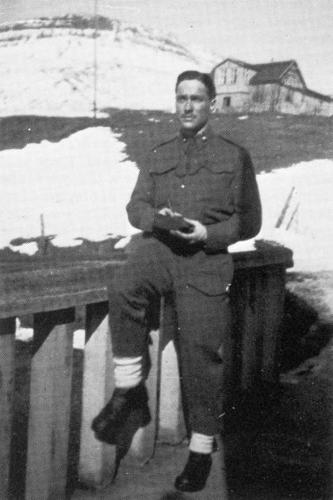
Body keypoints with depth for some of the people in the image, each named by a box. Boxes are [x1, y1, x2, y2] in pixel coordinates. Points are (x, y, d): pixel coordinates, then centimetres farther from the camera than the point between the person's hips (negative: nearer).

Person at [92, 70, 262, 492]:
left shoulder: (234, 157, 13)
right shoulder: (158, 156, 23)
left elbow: (248, 220, 8)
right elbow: (136, 206, 16)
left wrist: (207, 233, -10)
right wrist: (157, 218, -8)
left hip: (206, 256, -2)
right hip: (158, 246, 2)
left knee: (200, 346, -14)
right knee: (123, 290, -31)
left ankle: (202, 448, 0)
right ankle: (128, 387, -16)